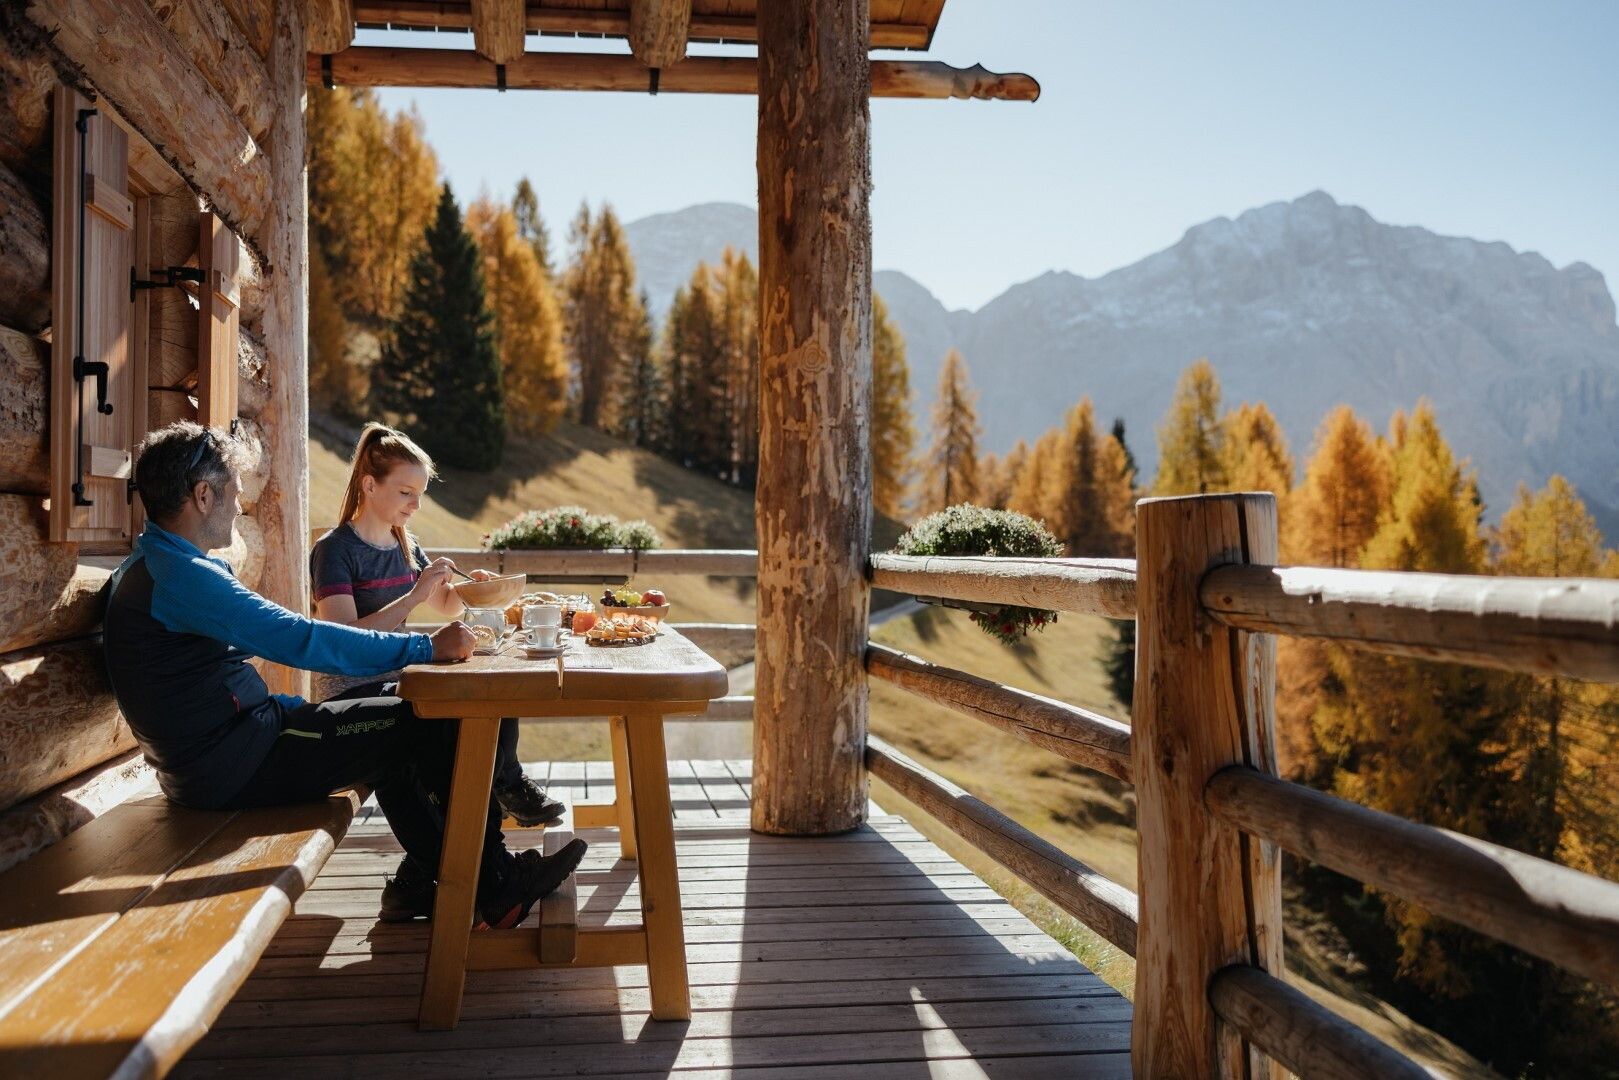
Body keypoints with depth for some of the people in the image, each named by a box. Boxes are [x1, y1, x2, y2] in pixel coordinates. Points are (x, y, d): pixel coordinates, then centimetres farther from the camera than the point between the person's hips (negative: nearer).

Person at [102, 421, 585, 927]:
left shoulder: (152, 564, 15)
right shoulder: (179, 573, -20)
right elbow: (301, 639, -24)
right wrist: (426, 647, -19)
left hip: (207, 761, 11)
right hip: (231, 764, -11)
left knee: (385, 701, 16)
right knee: (433, 722, -9)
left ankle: (425, 876, 13)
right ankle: (495, 884, 8)